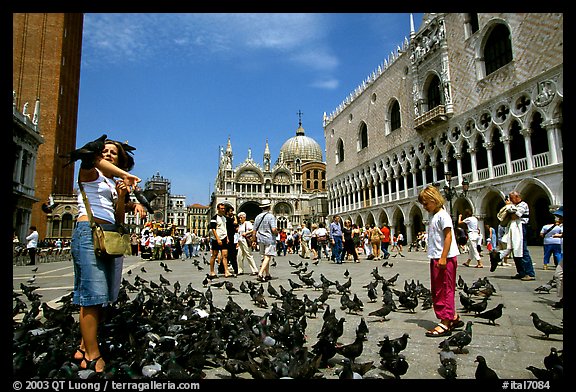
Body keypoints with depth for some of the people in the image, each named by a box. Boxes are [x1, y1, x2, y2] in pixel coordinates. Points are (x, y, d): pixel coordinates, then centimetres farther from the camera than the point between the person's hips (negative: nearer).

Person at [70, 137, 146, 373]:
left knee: (103, 297, 5)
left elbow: (119, 220, 15)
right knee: (93, 295, -10)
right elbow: (89, 157, -17)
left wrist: (121, 197, 0)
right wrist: (126, 175, -21)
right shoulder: (90, 174, 9)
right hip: (88, 231, -7)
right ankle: (93, 356, -5)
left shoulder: (115, 185, 23)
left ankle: (84, 347, 16)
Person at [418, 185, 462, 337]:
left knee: (445, 290, -5)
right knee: (437, 290, 14)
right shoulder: (433, 216, 15)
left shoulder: (443, 215, -13)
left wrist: (443, 258, -22)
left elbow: (448, 236, -19)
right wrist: (436, 258, 16)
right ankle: (453, 317, 25)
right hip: (436, 258, 10)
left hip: (446, 258, -10)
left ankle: (445, 324, 1)